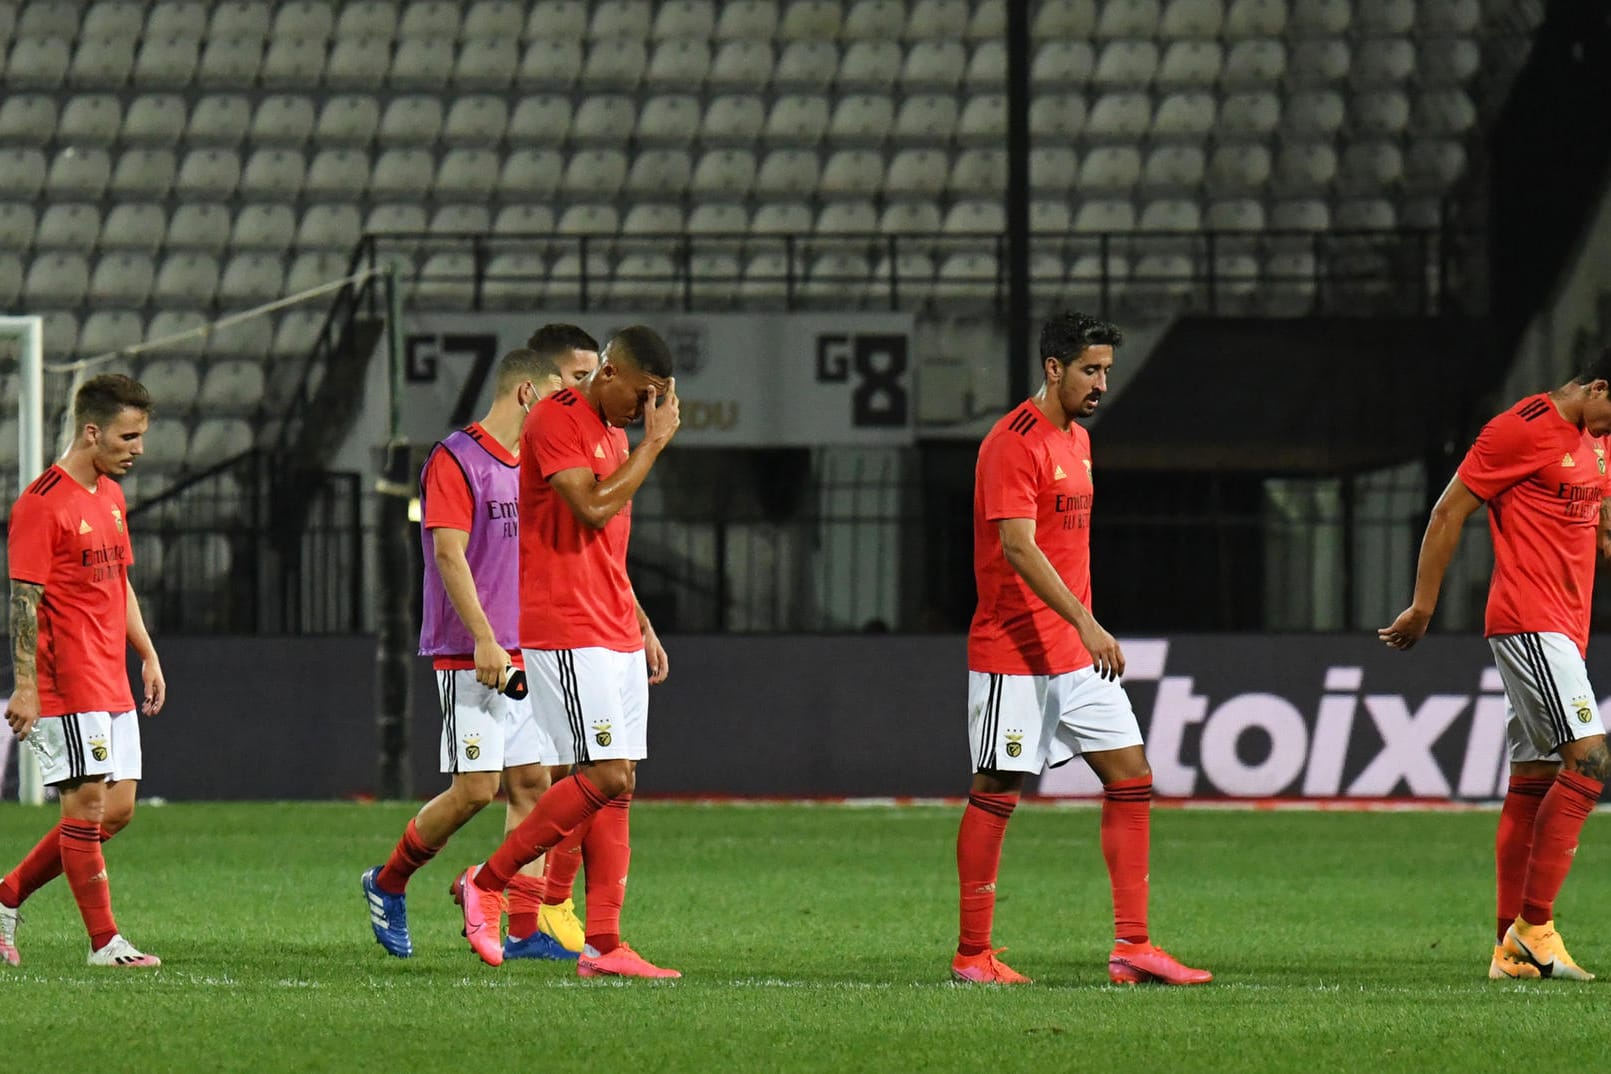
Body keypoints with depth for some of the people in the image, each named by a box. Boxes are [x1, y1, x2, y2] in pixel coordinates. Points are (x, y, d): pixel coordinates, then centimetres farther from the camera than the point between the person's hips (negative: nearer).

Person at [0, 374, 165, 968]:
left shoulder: (111, 496, 15)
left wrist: (148, 656, 20)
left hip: (112, 686, 9)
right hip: (68, 686, -9)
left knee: (116, 811, 7)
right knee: (89, 804, -7)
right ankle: (104, 942, -2)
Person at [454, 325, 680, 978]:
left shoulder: (614, 434, 20)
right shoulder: (557, 420, -9)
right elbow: (592, 509, -21)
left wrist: (643, 627, 22)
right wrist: (654, 444, -12)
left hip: (615, 638, 9)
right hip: (564, 634, -9)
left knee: (619, 787, 3)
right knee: (606, 777, -15)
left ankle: (602, 946, 2)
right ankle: (487, 882, -2)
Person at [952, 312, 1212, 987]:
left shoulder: (1078, 440, 15)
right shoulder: (1014, 444, -14)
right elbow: (1017, 547, -23)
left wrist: (1088, 629, 19)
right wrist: (1085, 624, -29)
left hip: (1076, 650, 9)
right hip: (1013, 652, -9)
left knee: (1130, 777, 2)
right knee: (997, 792, -2)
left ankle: (1132, 948, 2)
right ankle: (972, 955, 5)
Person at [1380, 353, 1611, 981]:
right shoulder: (1524, 429, -10)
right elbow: (1449, 512, -8)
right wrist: (1422, 607, -7)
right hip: (1528, 622, -9)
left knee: (1534, 780, 8)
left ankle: (1510, 950, 9)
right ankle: (1534, 928, -17)